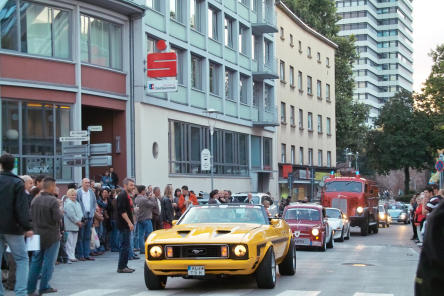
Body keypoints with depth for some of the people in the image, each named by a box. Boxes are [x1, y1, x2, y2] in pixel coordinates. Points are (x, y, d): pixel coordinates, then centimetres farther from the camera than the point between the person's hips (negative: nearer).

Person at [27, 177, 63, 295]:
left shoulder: (35, 200, 2)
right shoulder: (53, 201, -18)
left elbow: (32, 215, 7)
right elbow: (57, 218, -21)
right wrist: (61, 211, -2)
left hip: (37, 234, 6)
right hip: (51, 235, -6)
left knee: (36, 261, 12)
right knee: (48, 261, 4)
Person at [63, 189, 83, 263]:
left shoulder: (77, 203, 17)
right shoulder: (68, 203, -13)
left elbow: (80, 212, 20)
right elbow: (71, 215, -19)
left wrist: (81, 220, 4)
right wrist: (78, 222, -13)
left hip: (76, 226, 9)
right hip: (70, 226, -9)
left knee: (74, 242, 12)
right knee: (69, 242, -6)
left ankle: (72, 256, 17)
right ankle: (70, 257, -6)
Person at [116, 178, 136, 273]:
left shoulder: (127, 196, 17)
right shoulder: (122, 195, -15)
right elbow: (122, 211, -22)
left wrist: (131, 222, 22)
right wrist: (129, 222, -24)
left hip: (127, 225, 10)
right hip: (124, 225, -10)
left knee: (125, 245, 13)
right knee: (125, 245, -8)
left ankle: (124, 266, 18)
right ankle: (121, 267, -6)